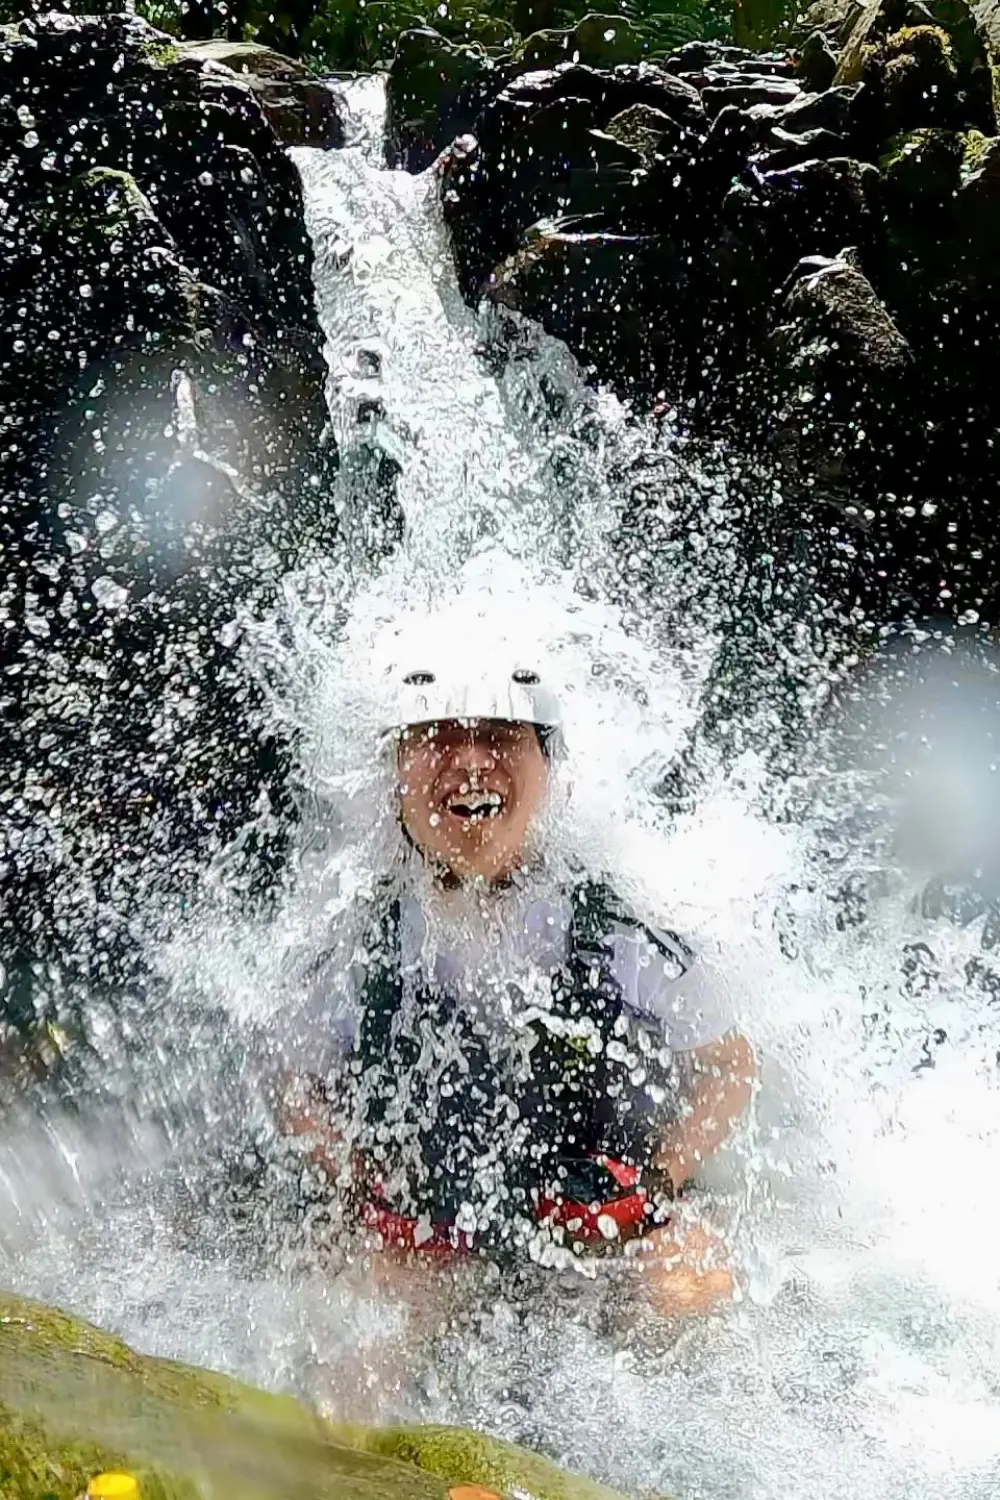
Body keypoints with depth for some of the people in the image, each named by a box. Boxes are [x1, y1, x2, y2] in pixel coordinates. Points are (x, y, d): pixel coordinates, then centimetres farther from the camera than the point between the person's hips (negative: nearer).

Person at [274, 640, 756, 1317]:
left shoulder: (617, 944, -15)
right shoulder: (366, 958, -11)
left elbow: (732, 1066, -1)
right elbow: (302, 1099, 6)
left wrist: (658, 1186, -14)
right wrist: (382, 1192, -10)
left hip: (614, 1243, -1)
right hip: (435, 1253, 2)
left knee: (696, 1280, -26)